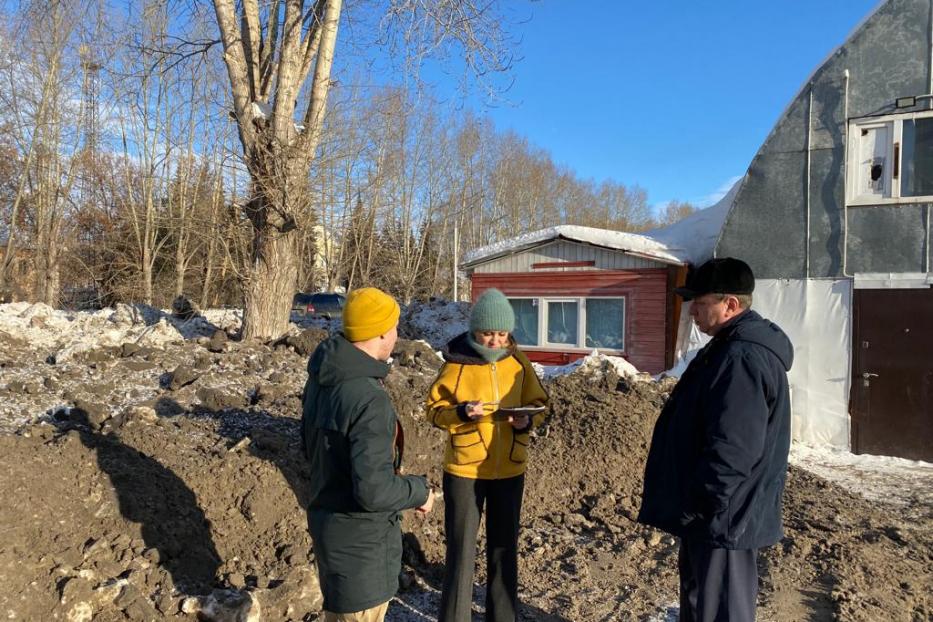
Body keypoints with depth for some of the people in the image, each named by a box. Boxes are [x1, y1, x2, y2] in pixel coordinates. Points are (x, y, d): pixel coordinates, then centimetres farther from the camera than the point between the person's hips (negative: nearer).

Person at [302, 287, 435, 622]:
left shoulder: (321, 377, -2)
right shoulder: (369, 398, -30)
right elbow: (373, 491, -30)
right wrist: (419, 490, -14)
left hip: (326, 518, 8)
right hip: (359, 537, -8)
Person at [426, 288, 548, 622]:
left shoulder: (518, 362, -3)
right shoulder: (456, 363, -12)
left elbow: (538, 402, 7)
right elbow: (435, 409, -5)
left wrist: (528, 420, -15)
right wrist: (461, 412, -25)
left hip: (509, 468, 3)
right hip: (464, 468, -3)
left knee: (504, 546, 17)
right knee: (461, 548, 6)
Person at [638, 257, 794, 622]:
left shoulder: (742, 358, -25)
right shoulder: (734, 348, 11)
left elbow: (732, 451, -29)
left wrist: (697, 507, -20)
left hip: (722, 519, -11)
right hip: (719, 514, 11)